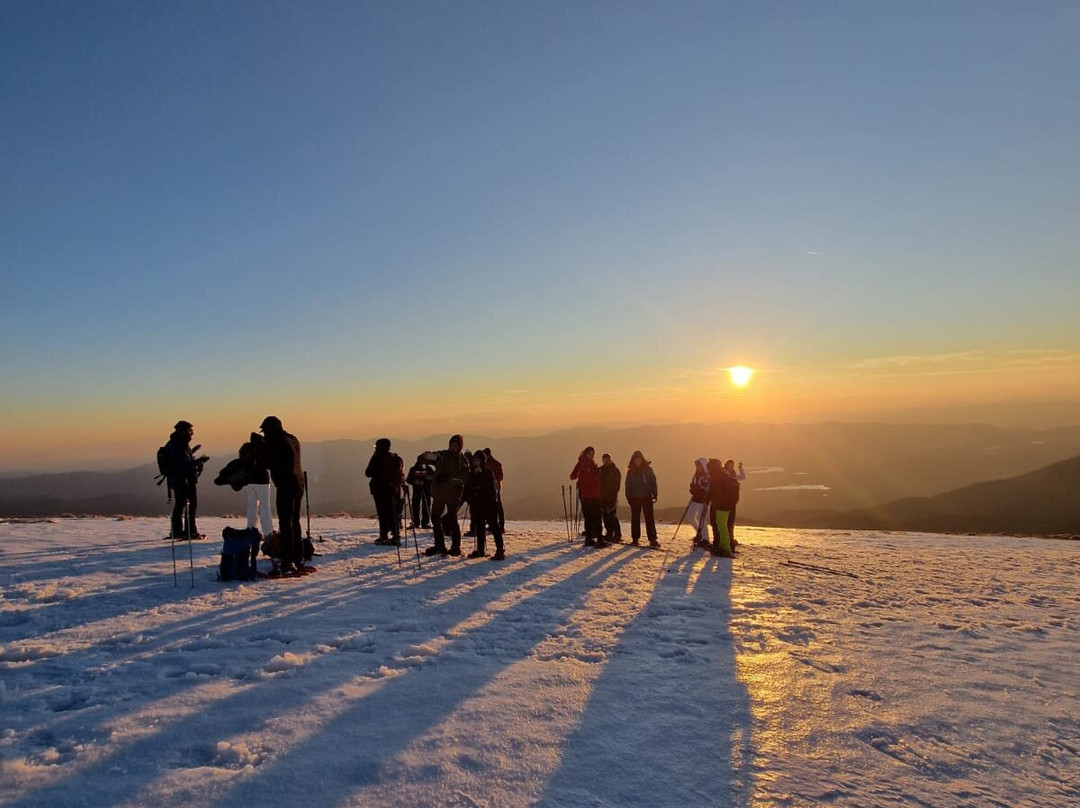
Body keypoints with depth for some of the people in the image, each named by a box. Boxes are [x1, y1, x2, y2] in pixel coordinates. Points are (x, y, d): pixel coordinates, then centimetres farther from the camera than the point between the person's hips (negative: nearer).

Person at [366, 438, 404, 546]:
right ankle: (396, 536, 8)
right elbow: (401, 476, 9)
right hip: (394, 490, 5)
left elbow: (368, 473, -6)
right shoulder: (396, 459, 8)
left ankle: (384, 537, -2)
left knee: (383, 514, -1)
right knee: (393, 513, 11)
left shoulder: (377, 458, -9)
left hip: (380, 489, -5)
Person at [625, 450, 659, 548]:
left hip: (646, 497, -2)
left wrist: (654, 494, -7)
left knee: (649, 518, -4)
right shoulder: (631, 471, 8)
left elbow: (653, 482, 1)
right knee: (635, 519, 6)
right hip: (635, 498, 2)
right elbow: (628, 485, 9)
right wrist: (628, 497, 1)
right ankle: (635, 539, 14)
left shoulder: (648, 469, 2)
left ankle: (652, 540, -4)